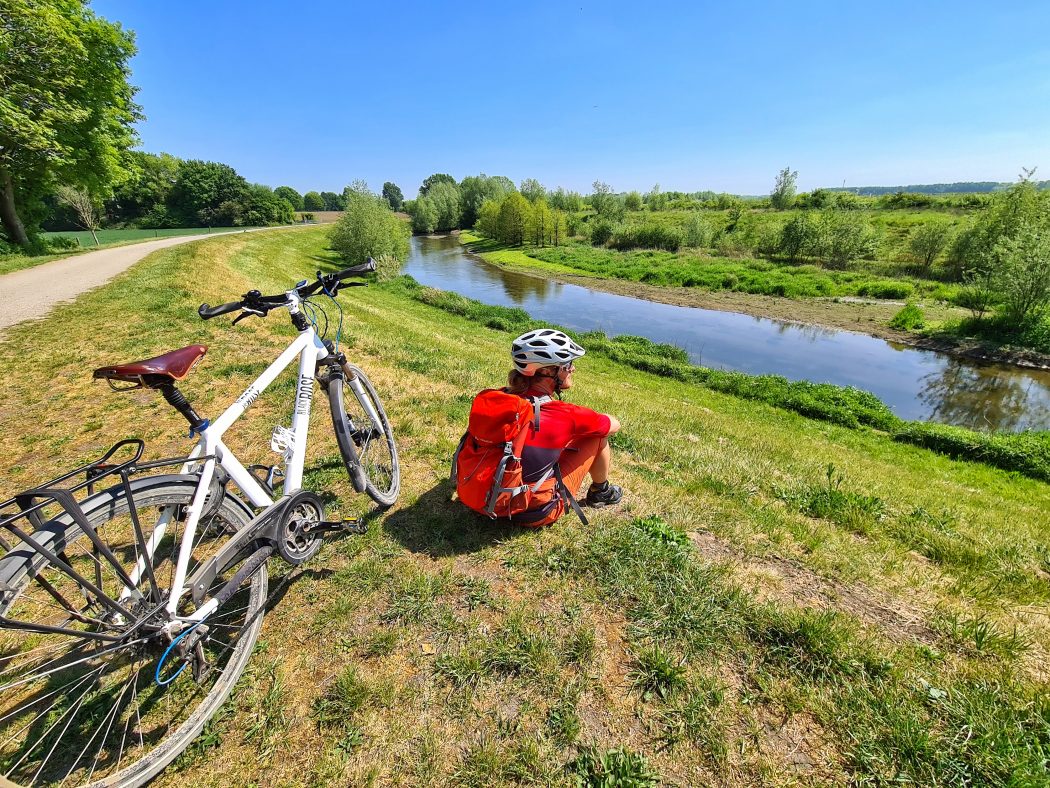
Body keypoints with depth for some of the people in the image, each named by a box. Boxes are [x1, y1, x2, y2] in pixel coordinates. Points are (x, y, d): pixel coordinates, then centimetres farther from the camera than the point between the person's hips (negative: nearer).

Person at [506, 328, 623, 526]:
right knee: (599, 434, 2)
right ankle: (600, 492, 27)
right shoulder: (564, 414, -24)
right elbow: (614, 424, -4)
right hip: (537, 514, -5)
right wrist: (588, 421, 15)